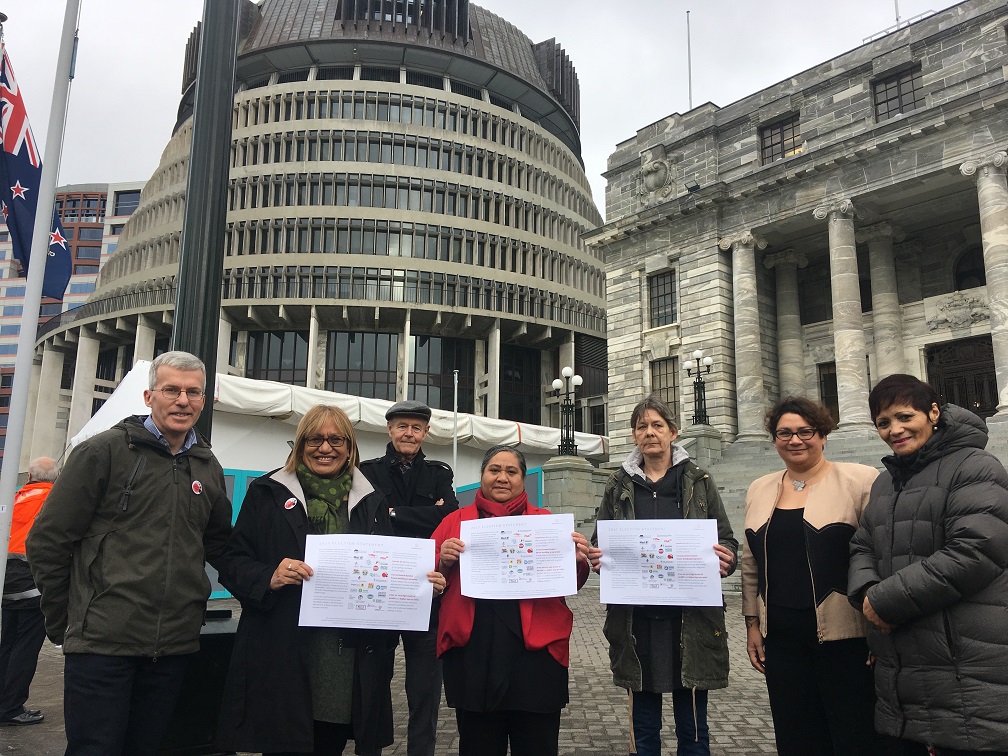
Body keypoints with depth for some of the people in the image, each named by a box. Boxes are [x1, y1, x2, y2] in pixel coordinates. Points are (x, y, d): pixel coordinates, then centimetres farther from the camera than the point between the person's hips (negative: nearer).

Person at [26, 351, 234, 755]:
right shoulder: (103, 451, -6)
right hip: (102, 642, -5)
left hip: (174, 646, 5)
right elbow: (47, 541, -4)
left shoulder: (208, 468, 10)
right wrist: (63, 622, 0)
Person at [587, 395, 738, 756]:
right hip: (635, 619, 1)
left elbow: (727, 542, 6)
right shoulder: (619, 486, 8)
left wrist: (726, 558, -16)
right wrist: (597, 558, -12)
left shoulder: (699, 482, 5)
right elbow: (599, 546, 11)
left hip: (689, 617, -1)